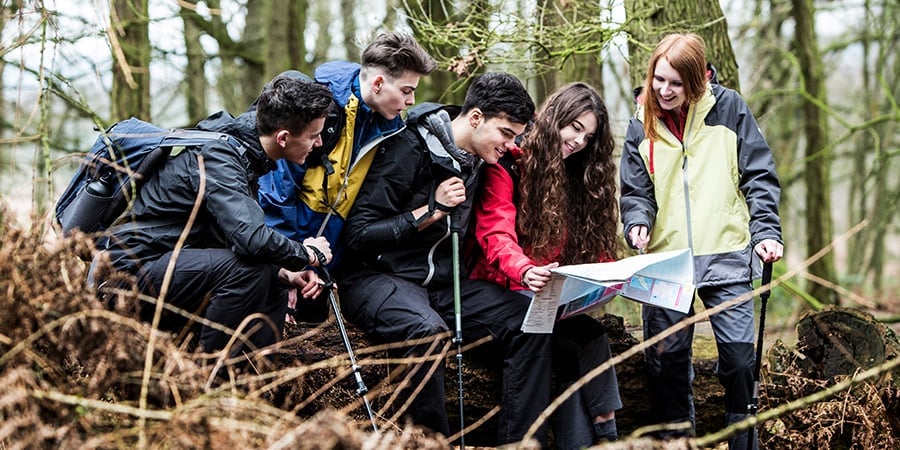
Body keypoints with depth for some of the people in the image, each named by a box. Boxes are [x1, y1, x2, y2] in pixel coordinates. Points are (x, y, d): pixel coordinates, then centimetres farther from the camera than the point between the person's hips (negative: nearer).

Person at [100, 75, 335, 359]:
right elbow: (250, 238, -35)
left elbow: (238, 234, 18)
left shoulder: (241, 151, 8)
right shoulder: (217, 156, -22)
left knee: (273, 289, 10)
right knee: (248, 269, -28)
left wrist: (284, 273, 2)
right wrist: (306, 254, -16)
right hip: (133, 270, -10)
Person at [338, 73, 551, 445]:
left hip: (441, 279, 7)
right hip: (379, 275, -7)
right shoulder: (410, 149, -16)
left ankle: (518, 442, -7)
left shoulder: (479, 162, 7)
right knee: (428, 330, -38)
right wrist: (431, 210, -20)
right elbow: (358, 234, -17)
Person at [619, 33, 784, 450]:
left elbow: (758, 177, 1)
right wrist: (638, 223, -12)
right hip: (666, 261, 2)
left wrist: (766, 231, -9)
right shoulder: (642, 124, 7)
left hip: (726, 255, -2)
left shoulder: (728, 107, 0)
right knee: (666, 360, 3)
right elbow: (635, 191, 9)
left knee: (739, 355, -5)